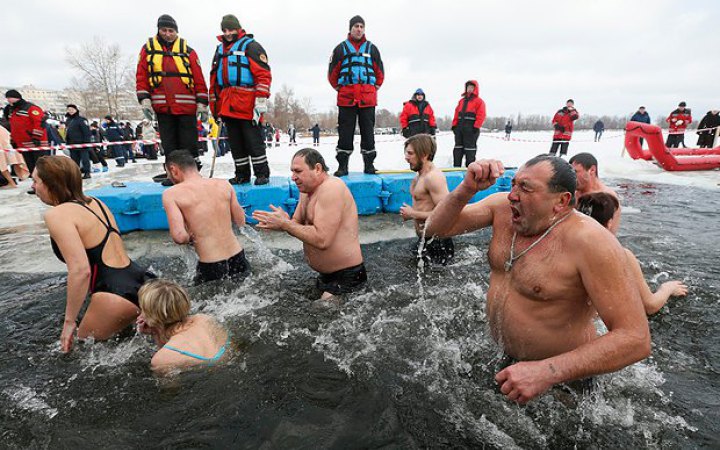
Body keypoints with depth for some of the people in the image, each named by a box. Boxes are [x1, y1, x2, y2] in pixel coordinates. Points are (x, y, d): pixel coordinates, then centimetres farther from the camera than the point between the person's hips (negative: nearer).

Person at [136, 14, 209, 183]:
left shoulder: (187, 51, 7)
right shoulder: (148, 48, 12)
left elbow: (199, 79, 3)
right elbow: (141, 76, 10)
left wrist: (202, 103, -3)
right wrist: (144, 99, 0)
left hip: (186, 106, -2)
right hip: (162, 106, 2)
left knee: (188, 141, 1)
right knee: (169, 143, 6)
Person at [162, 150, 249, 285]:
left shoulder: (171, 194, -6)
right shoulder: (224, 184, 3)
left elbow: (179, 237, -16)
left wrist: (191, 239, 5)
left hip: (210, 268, -3)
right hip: (238, 259, 4)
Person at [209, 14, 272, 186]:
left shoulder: (250, 45, 3)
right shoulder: (220, 49, 24)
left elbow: (263, 74, -8)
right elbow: (214, 78, 26)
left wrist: (261, 101, -17)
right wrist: (214, 104, 21)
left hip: (248, 104, -7)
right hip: (228, 106, 7)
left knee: (254, 141, -5)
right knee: (235, 142, 8)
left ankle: (262, 174, 4)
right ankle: (242, 174, 16)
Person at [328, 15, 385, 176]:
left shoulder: (372, 48, 16)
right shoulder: (341, 48, 12)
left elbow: (380, 71, 19)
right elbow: (332, 72, 12)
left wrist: (375, 87, 11)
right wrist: (339, 88, 6)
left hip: (368, 98, 1)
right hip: (346, 97, -1)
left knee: (368, 131, 2)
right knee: (345, 132, -2)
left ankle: (369, 164, 8)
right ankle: (342, 166, 2)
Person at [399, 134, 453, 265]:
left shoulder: (433, 177, -21)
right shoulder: (420, 175, 10)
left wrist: (413, 214, -18)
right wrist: (410, 213, 5)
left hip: (436, 241, -10)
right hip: (424, 239, 10)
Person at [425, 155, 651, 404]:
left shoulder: (590, 242, -30)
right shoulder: (502, 206, -13)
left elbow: (636, 339, -30)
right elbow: (436, 227, -12)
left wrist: (547, 372, -39)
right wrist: (467, 189, -29)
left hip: (562, 376, -5)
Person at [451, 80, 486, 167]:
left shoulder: (479, 101, 2)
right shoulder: (462, 101, 20)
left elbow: (481, 115, -7)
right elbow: (456, 113, 16)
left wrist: (476, 127, -17)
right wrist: (454, 125, 6)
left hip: (471, 129, -6)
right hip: (459, 127, 6)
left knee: (470, 148, -3)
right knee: (458, 148, 7)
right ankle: (456, 167, 13)